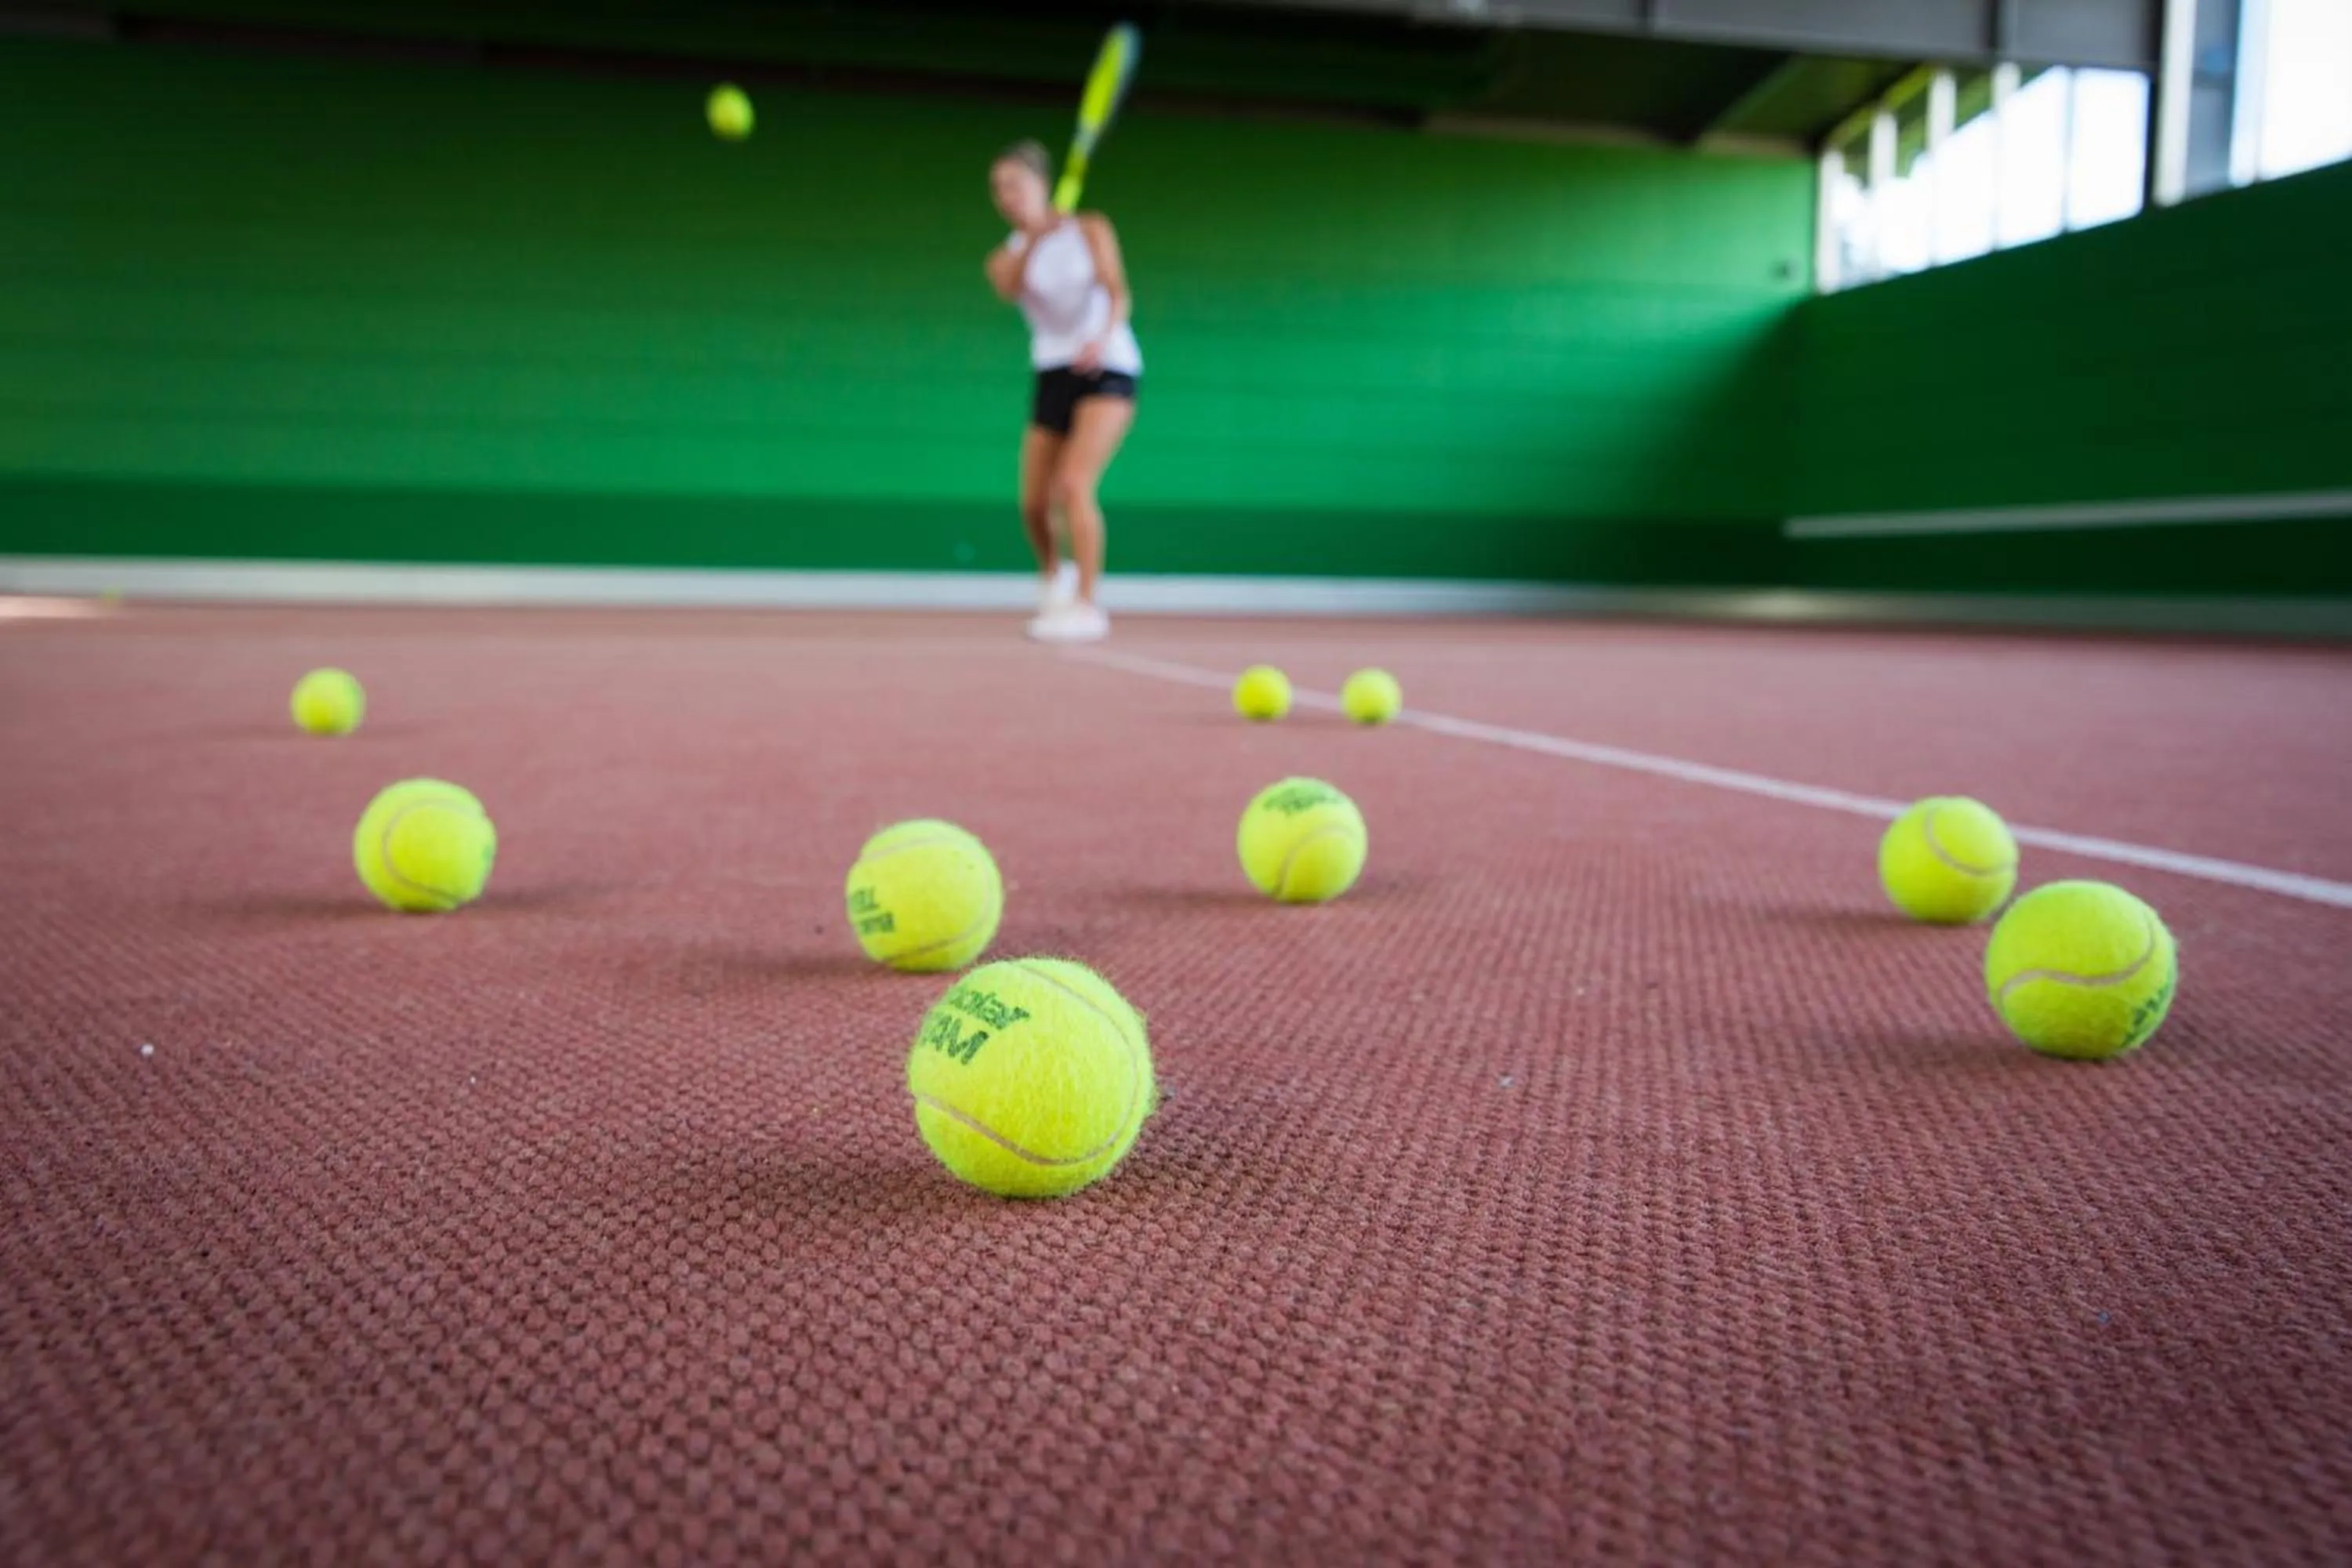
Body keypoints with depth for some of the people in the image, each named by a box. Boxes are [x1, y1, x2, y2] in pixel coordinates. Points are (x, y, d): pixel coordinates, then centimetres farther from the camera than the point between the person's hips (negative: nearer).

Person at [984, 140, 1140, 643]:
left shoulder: (1090, 230, 2)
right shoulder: (1005, 257, 9)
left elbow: (1118, 293, -10)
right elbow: (1009, 289, -15)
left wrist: (1103, 337, -29)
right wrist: (1032, 240, -30)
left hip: (1106, 368, -4)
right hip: (1052, 375, 4)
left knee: (1074, 484, -22)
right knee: (1035, 505, 1)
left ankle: (1086, 606, -20)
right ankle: (1054, 575, 32)